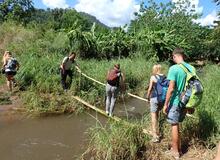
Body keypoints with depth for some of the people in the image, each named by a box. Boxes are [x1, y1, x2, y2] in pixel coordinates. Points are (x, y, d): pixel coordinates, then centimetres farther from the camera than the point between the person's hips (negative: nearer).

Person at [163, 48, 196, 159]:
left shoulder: (174, 68, -18)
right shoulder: (191, 68, 2)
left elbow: (171, 88, -20)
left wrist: (165, 104, -12)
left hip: (175, 101, -6)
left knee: (174, 125, 6)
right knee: (177, 124, 19)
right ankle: (177, 148, 31)